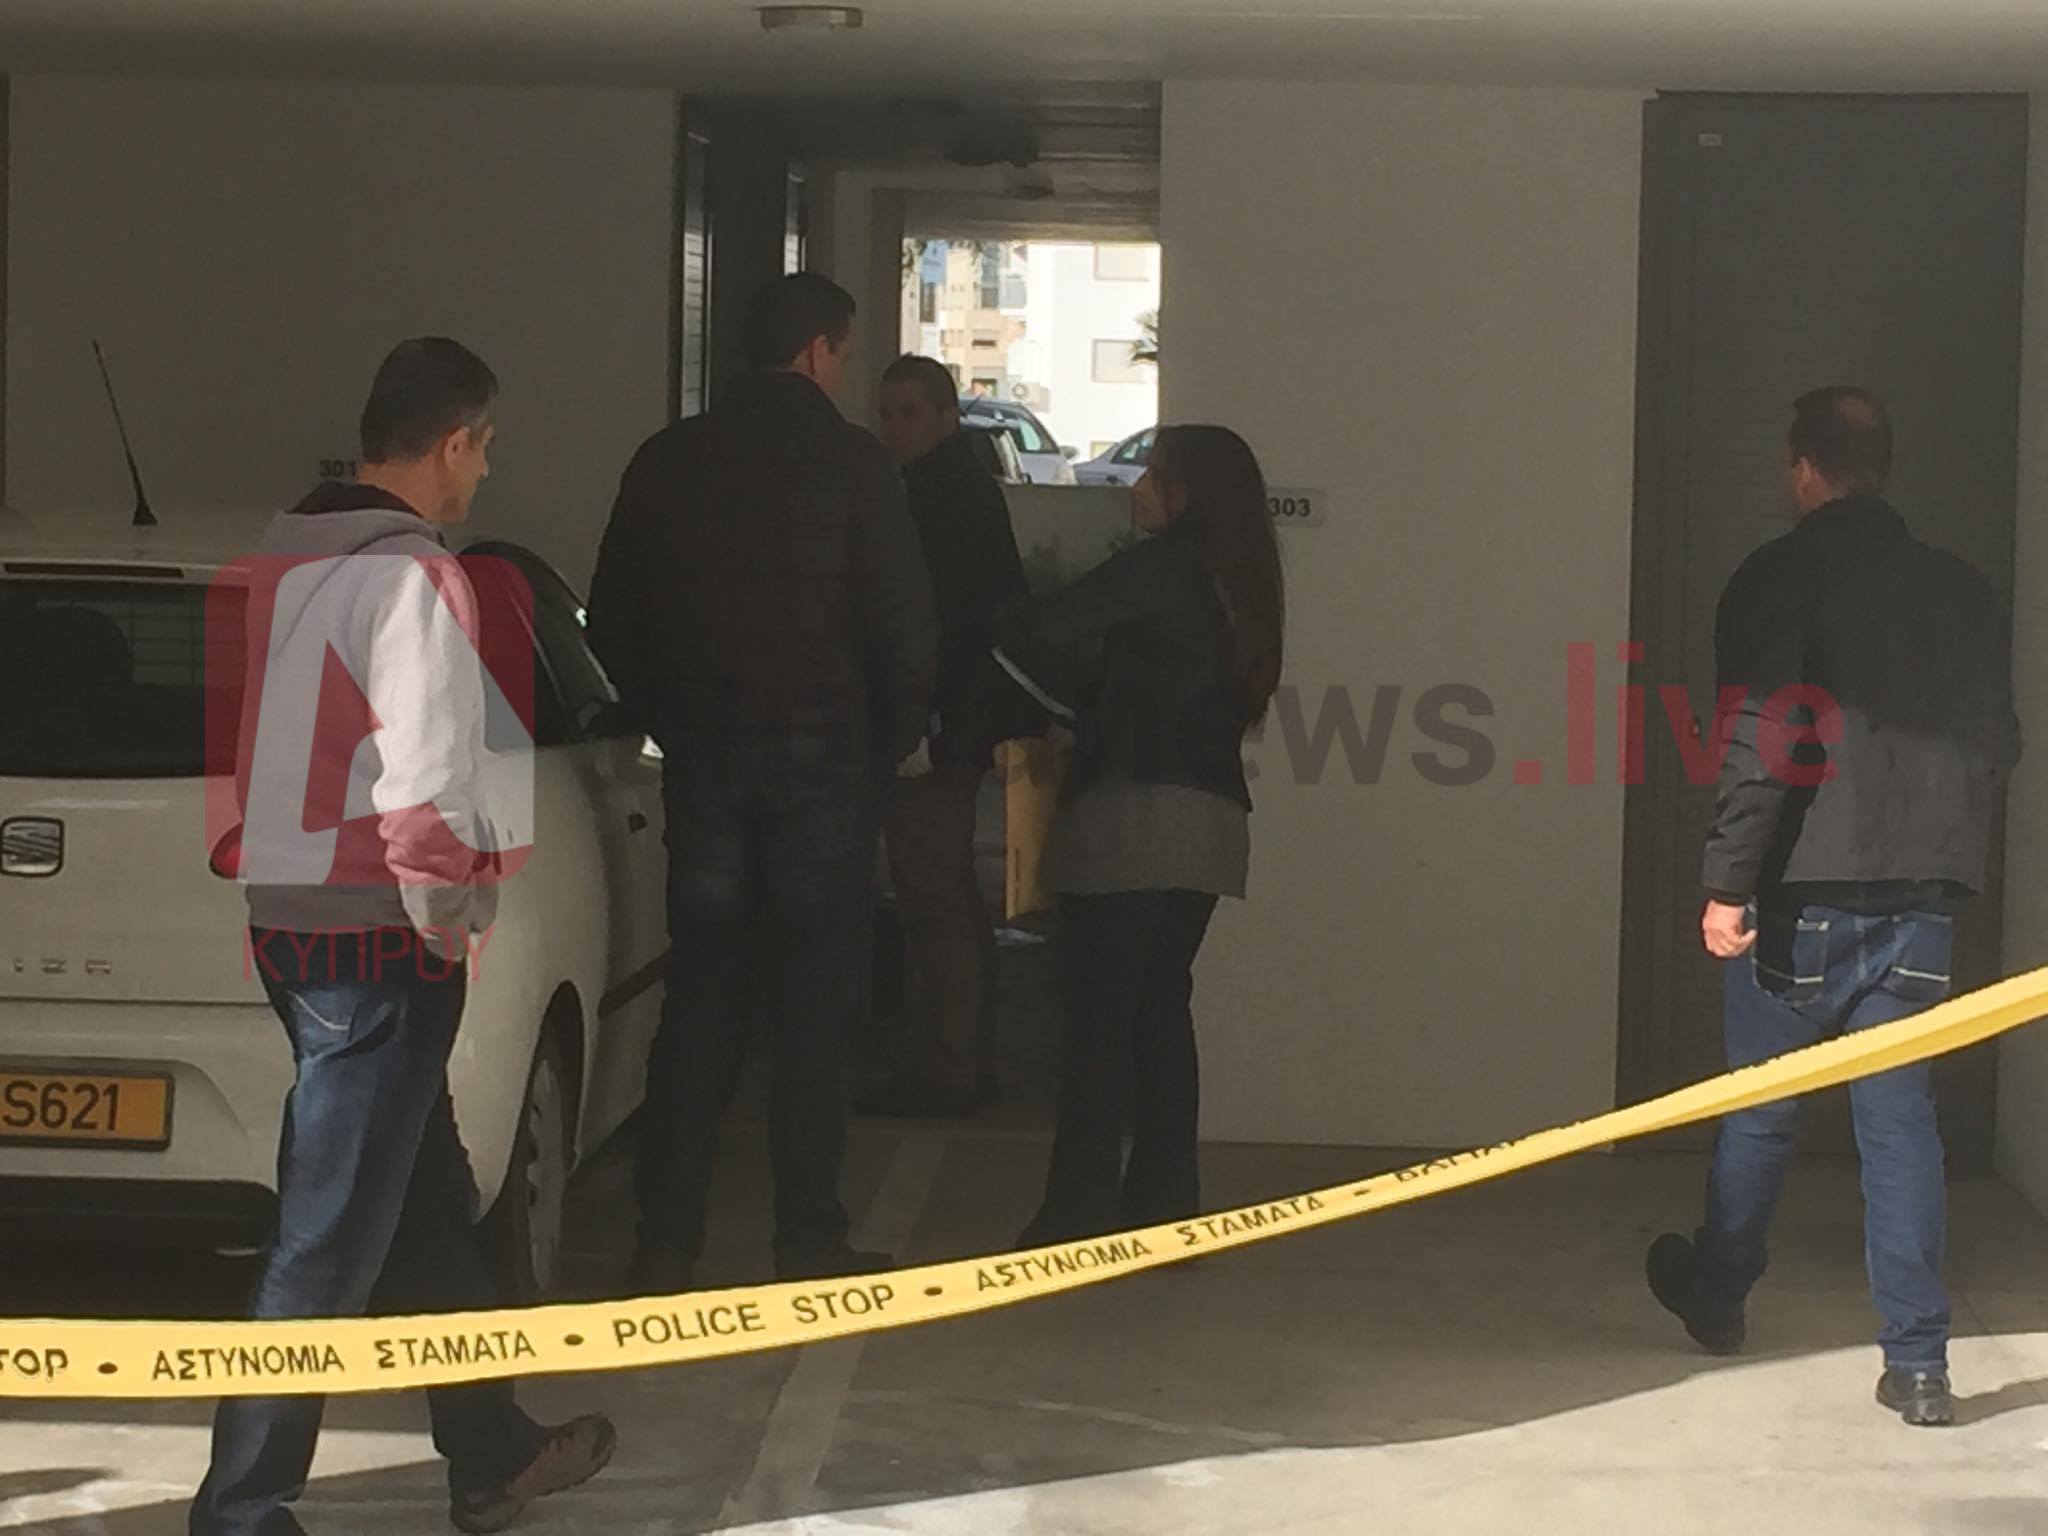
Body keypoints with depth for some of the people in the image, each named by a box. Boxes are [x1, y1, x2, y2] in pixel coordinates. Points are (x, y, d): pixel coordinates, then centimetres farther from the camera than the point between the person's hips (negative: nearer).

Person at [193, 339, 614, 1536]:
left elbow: (265, 748, 12)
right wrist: (447, 917, -8)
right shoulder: (414, 576, -17)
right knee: (330, 1245, -2)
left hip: (289, 920, 9)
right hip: (379, 943, -9)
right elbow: (422, 793, -23)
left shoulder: (287, 561, 10)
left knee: (430, 1208, 20)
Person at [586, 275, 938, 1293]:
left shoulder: (668, 460, 5)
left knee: (699, 995, 8)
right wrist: (897, 736, 5)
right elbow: (903, 622, -10)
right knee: (813, 1004, 3)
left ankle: (666, 1239, 7)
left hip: (702, 753, 3)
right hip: (823, 751, -3)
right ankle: (809, 1242, 4)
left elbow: (611, 621, 9)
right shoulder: (852, 462, -7)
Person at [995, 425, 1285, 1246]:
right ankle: (1163, 1202, 12)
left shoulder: (1156, 569, -7)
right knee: (1161, 1008, 12)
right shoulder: (1236, 585, 17)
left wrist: (1006, 620, 7)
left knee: (1101, 1017, -5)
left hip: (1134, 810, -8)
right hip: (1213, 817, 8)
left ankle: (1080, 1212, -6)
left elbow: (1039, 635, -13)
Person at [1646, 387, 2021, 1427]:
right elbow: (1996, 745, 14)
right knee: (1899, 1118, 5)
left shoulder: (1779, 579, -8)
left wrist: (1728, 883, -14)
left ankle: (1717, 1294, 32)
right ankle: (1918, 1361, 1)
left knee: (1758, 1109, 13)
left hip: (1803, 894, -4)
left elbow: (1762, 741, -16)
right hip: (1921, 897, 4)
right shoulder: (1962, 592, 10)